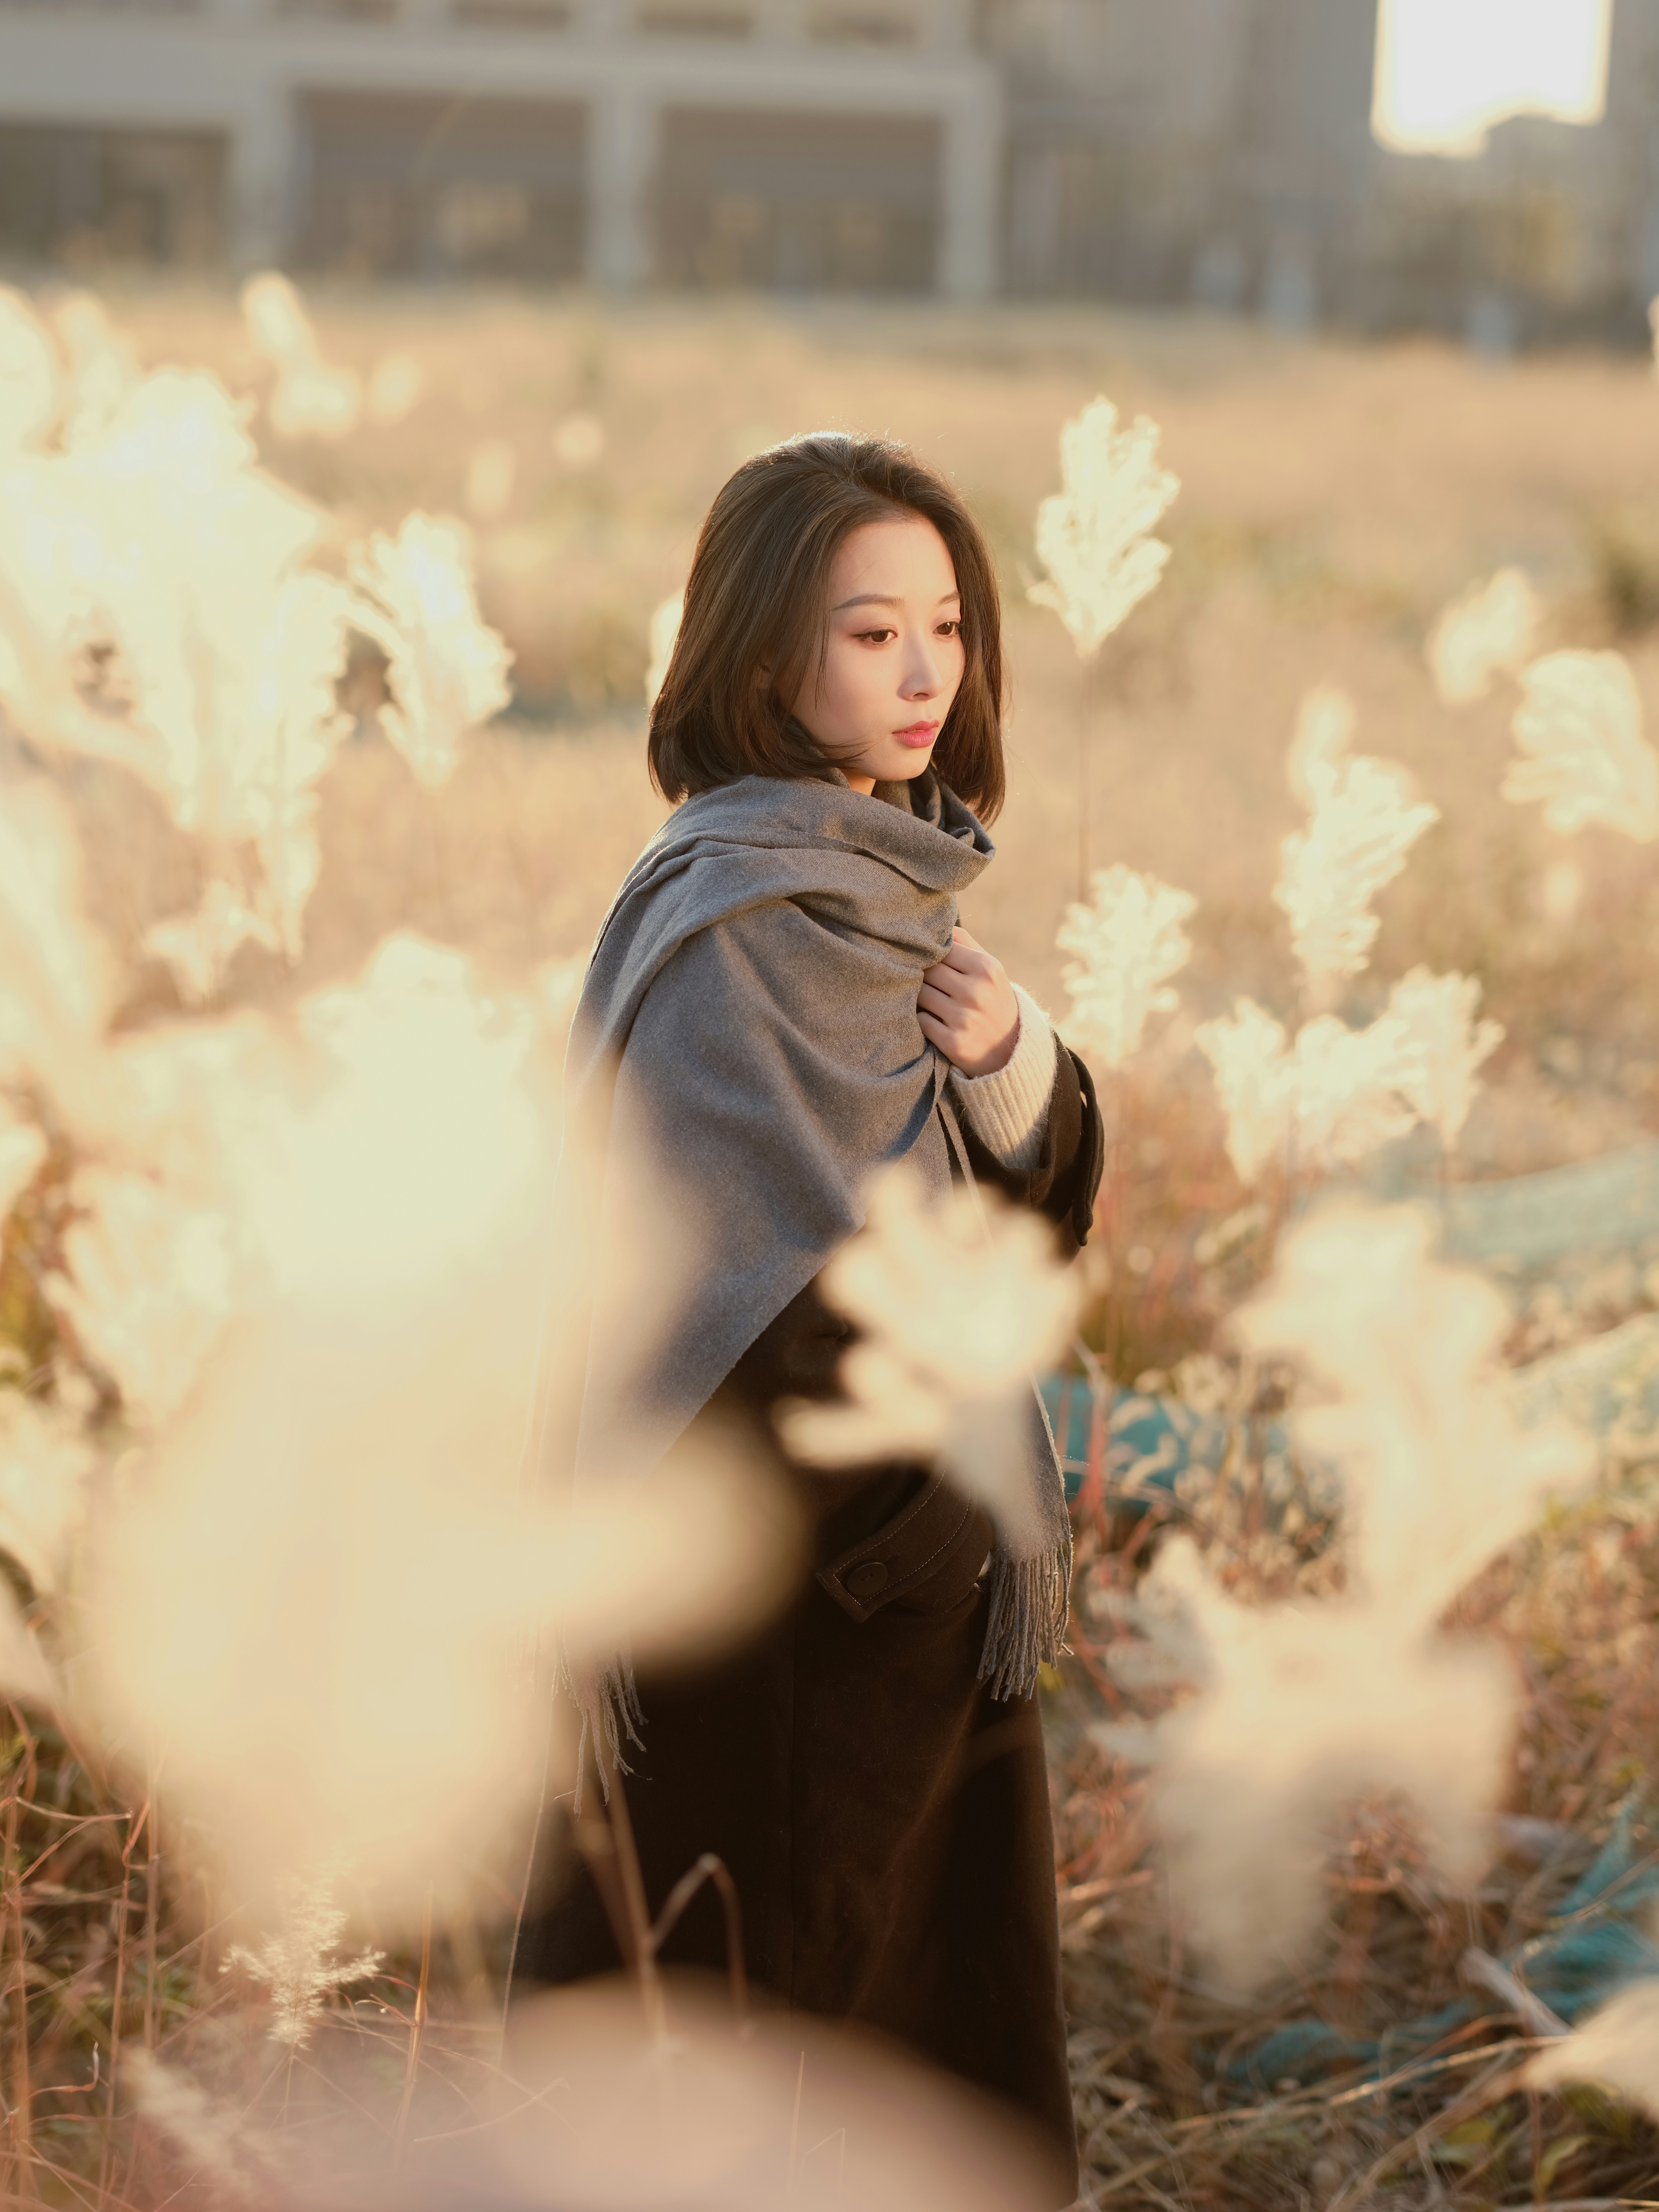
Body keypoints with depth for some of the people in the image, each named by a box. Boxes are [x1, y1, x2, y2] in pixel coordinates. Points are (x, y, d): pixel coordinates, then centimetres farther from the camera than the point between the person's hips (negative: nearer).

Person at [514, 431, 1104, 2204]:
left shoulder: (900, 886, 9)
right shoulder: (736, 924, -18)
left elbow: (1028, 1226, 9)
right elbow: (784, 1319, -22)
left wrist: (1017, 1075, -10)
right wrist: (951, 1507, -12)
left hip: (924, 1582, 9)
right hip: (784, 1608, -9)